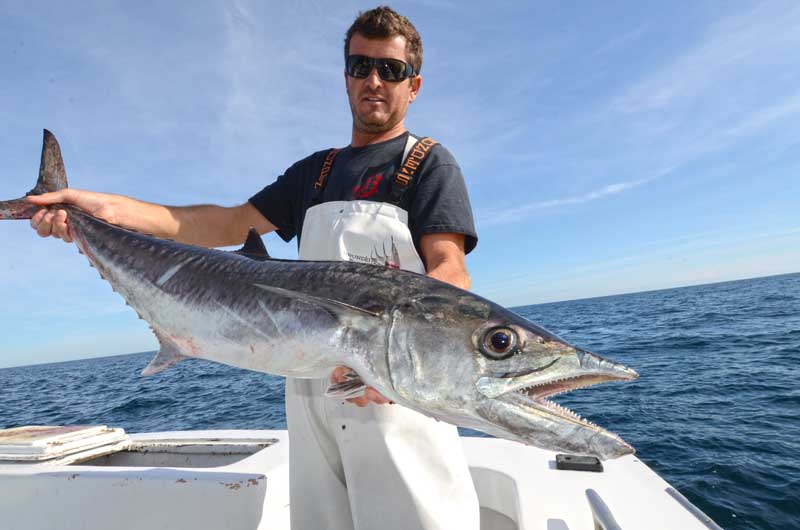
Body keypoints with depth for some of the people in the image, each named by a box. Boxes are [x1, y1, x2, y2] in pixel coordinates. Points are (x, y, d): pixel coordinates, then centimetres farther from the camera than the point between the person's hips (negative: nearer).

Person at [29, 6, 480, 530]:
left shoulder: (429, 163, 2)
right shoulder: (316, 171, 19)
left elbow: (451, 275, -11)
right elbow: (229, 223, 13)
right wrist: (106, 207, 1)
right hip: (313, 390, 5)